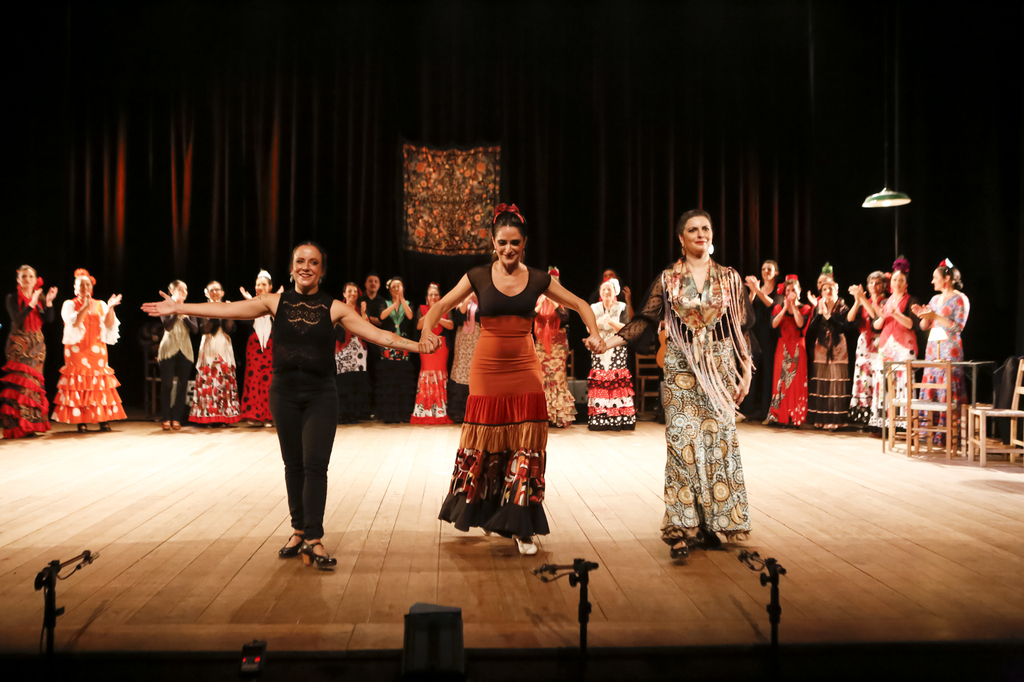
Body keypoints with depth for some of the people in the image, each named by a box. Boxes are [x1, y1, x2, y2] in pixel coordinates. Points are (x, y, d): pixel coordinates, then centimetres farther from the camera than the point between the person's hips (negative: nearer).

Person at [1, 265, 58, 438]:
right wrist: (32, 304, -22)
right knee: (20, 381, -10)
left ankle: (32, 424, 8)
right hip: (19, 344, -4)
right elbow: (17, 319, -15)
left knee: (35, 381, 3)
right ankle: (18, 426, -8)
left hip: (37, 344, 4)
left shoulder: (40, 297, 9)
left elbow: (49, 319, -1)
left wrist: (48, 301, -13)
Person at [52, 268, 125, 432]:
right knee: (79, 383, -6)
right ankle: (81, 421, -4)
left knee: (100, 383, -3)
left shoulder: (100, 305, 12)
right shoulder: (69, 305, 5)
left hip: (97, 350, 2)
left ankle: (103, 420, -3)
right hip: (77, 350, -2)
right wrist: (85, 307, -23)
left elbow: (109, 325, 0)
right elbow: (73, 323, -13)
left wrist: (111, 308, -13)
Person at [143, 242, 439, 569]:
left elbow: (376, 334, -5)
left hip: (320, 394, -2)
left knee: (315, 465, -7)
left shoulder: (334, 308, 0)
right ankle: (299, 532, 22)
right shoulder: (276, 303, 3)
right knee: (293, 464, 9)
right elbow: (226, 310, 1)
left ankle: (314, 539, -3)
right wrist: (178, 308, -3)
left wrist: (414, 345, -16)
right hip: (284, 392, 2)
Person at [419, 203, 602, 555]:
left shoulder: (537, 279, 2)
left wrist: (594, 334, -8)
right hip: (487, 367, -1)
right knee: (484, 443, 8)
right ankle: (468, 508, 32)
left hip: (524, 368, 1)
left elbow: (579, 305, 9)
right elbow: (442, 305, 0)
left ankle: (521, 527, 8)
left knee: (525, 446, -1)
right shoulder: (478, 277, -1)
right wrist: (426, 332, -19)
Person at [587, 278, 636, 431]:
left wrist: (611, 321, -20)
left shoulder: (621, 307, 6)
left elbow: (625, 328, -5)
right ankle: (598, 420, -3)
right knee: (599, 379, -6)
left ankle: (619, 419, -6)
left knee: (617, 380, -9)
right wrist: (599, 322, -19)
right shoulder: (594, 308, 10)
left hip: (616, 350, -1)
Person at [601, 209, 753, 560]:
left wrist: (745, 372, 3)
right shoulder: (667, 279, 3)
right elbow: (646, 320, 0)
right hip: (681, 370, -1)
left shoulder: (729, 278, 6)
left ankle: (714, 523, 14)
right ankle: (682, 528, 2)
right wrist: (609, 340, -12)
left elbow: (740, 328, 7)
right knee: (682, 442, -4)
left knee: (718, 441, 2)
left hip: (720, 367, 1)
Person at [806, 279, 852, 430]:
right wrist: (820, 314, -10)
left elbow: (845, 327, -14)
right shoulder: (817, 309, 10)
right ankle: (820, 419, 5)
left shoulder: (843, 309, 2)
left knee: (836, 386, -6)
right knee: (820, 385, 1)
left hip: (838, 352, -3)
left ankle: (834, 420, -5)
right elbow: (810, 331, -1)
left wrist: (828, 316, -15)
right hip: (820, 351, 3)